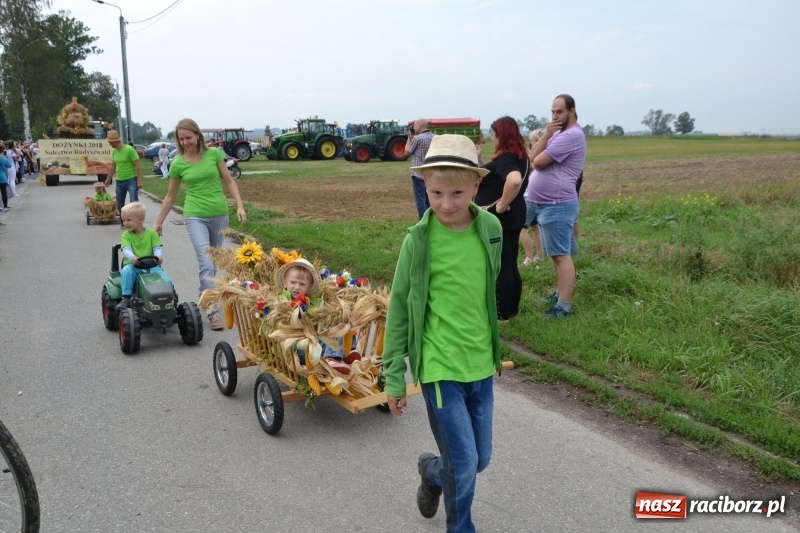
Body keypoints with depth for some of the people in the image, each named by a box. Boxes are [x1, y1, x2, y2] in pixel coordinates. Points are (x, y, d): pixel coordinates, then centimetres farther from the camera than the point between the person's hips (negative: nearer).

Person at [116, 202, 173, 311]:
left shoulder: (151, 233, 8)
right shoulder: (126, 235, 6)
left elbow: (158, 248, 0)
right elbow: (126, 249, -10)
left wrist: (158, 256, -24)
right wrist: (132, 257, -33)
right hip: (133, 266, 0)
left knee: (167, 281, -24)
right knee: (126, 271, -35)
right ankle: (126, 299, -29)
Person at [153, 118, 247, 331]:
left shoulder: (214, 154, -1)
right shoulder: (177, 164, 0)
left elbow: (229, 181, 4)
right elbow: (170, 196, 9)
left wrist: (240, 206, -7)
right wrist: (158, 222, 11)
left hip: (219, 215, 2)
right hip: (195, 217, -2)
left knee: (214, 262, 13)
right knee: (206, 263, -15)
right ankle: (213, 311, -15)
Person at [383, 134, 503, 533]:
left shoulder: (491, 229, -3)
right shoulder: (418, 240, -13)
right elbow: (399, 309, -6)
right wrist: (394, 376, -4)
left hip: (480, 364, 5)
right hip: (440, 365, -4)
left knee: (480, 459, 16)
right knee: (464, 463, -1)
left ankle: (431, 471, 47)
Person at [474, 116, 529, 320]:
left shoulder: (504, 158, -20)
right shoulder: (518, 156, 10)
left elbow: (514, 181, -40)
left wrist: (501, 205, -30)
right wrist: (480, 161, 12)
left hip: (499, 219, -10)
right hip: (513, 217, 10)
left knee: (500, 268, 1)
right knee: (510, 266, 17)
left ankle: (502, 313, 11)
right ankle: (512, 309, 28)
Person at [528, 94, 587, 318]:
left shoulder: (571, 135, -17)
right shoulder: (559, 134, 16)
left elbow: (538, 162, -19)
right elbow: (532, 156, 7)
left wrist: (545, 148, 1)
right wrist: (546, 135, -6)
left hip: (557, 205, -10)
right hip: (547, 204, 10)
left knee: (562, 255, -10)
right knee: (558, 254, 16)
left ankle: (564, 306, -9)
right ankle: (560, 294, 27)